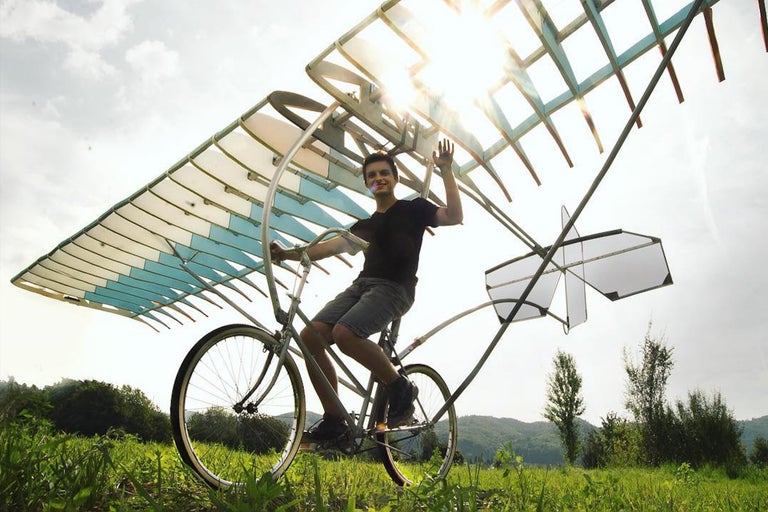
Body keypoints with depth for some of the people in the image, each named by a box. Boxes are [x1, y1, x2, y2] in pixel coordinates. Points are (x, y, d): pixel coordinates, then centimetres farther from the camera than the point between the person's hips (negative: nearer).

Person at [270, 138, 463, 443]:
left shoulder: (413, 209, 11)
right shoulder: (366, 225, 26)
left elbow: (454, 217, -5)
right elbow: (332, 246, 15)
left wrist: (446, 171, -9)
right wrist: (287, 254, 4)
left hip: (394, 288, -6)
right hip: (361, 285, 7)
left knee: (344, 333, -32)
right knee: (310, 336, -13)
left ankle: (400, 387, -9)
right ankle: (334, 419, -3)